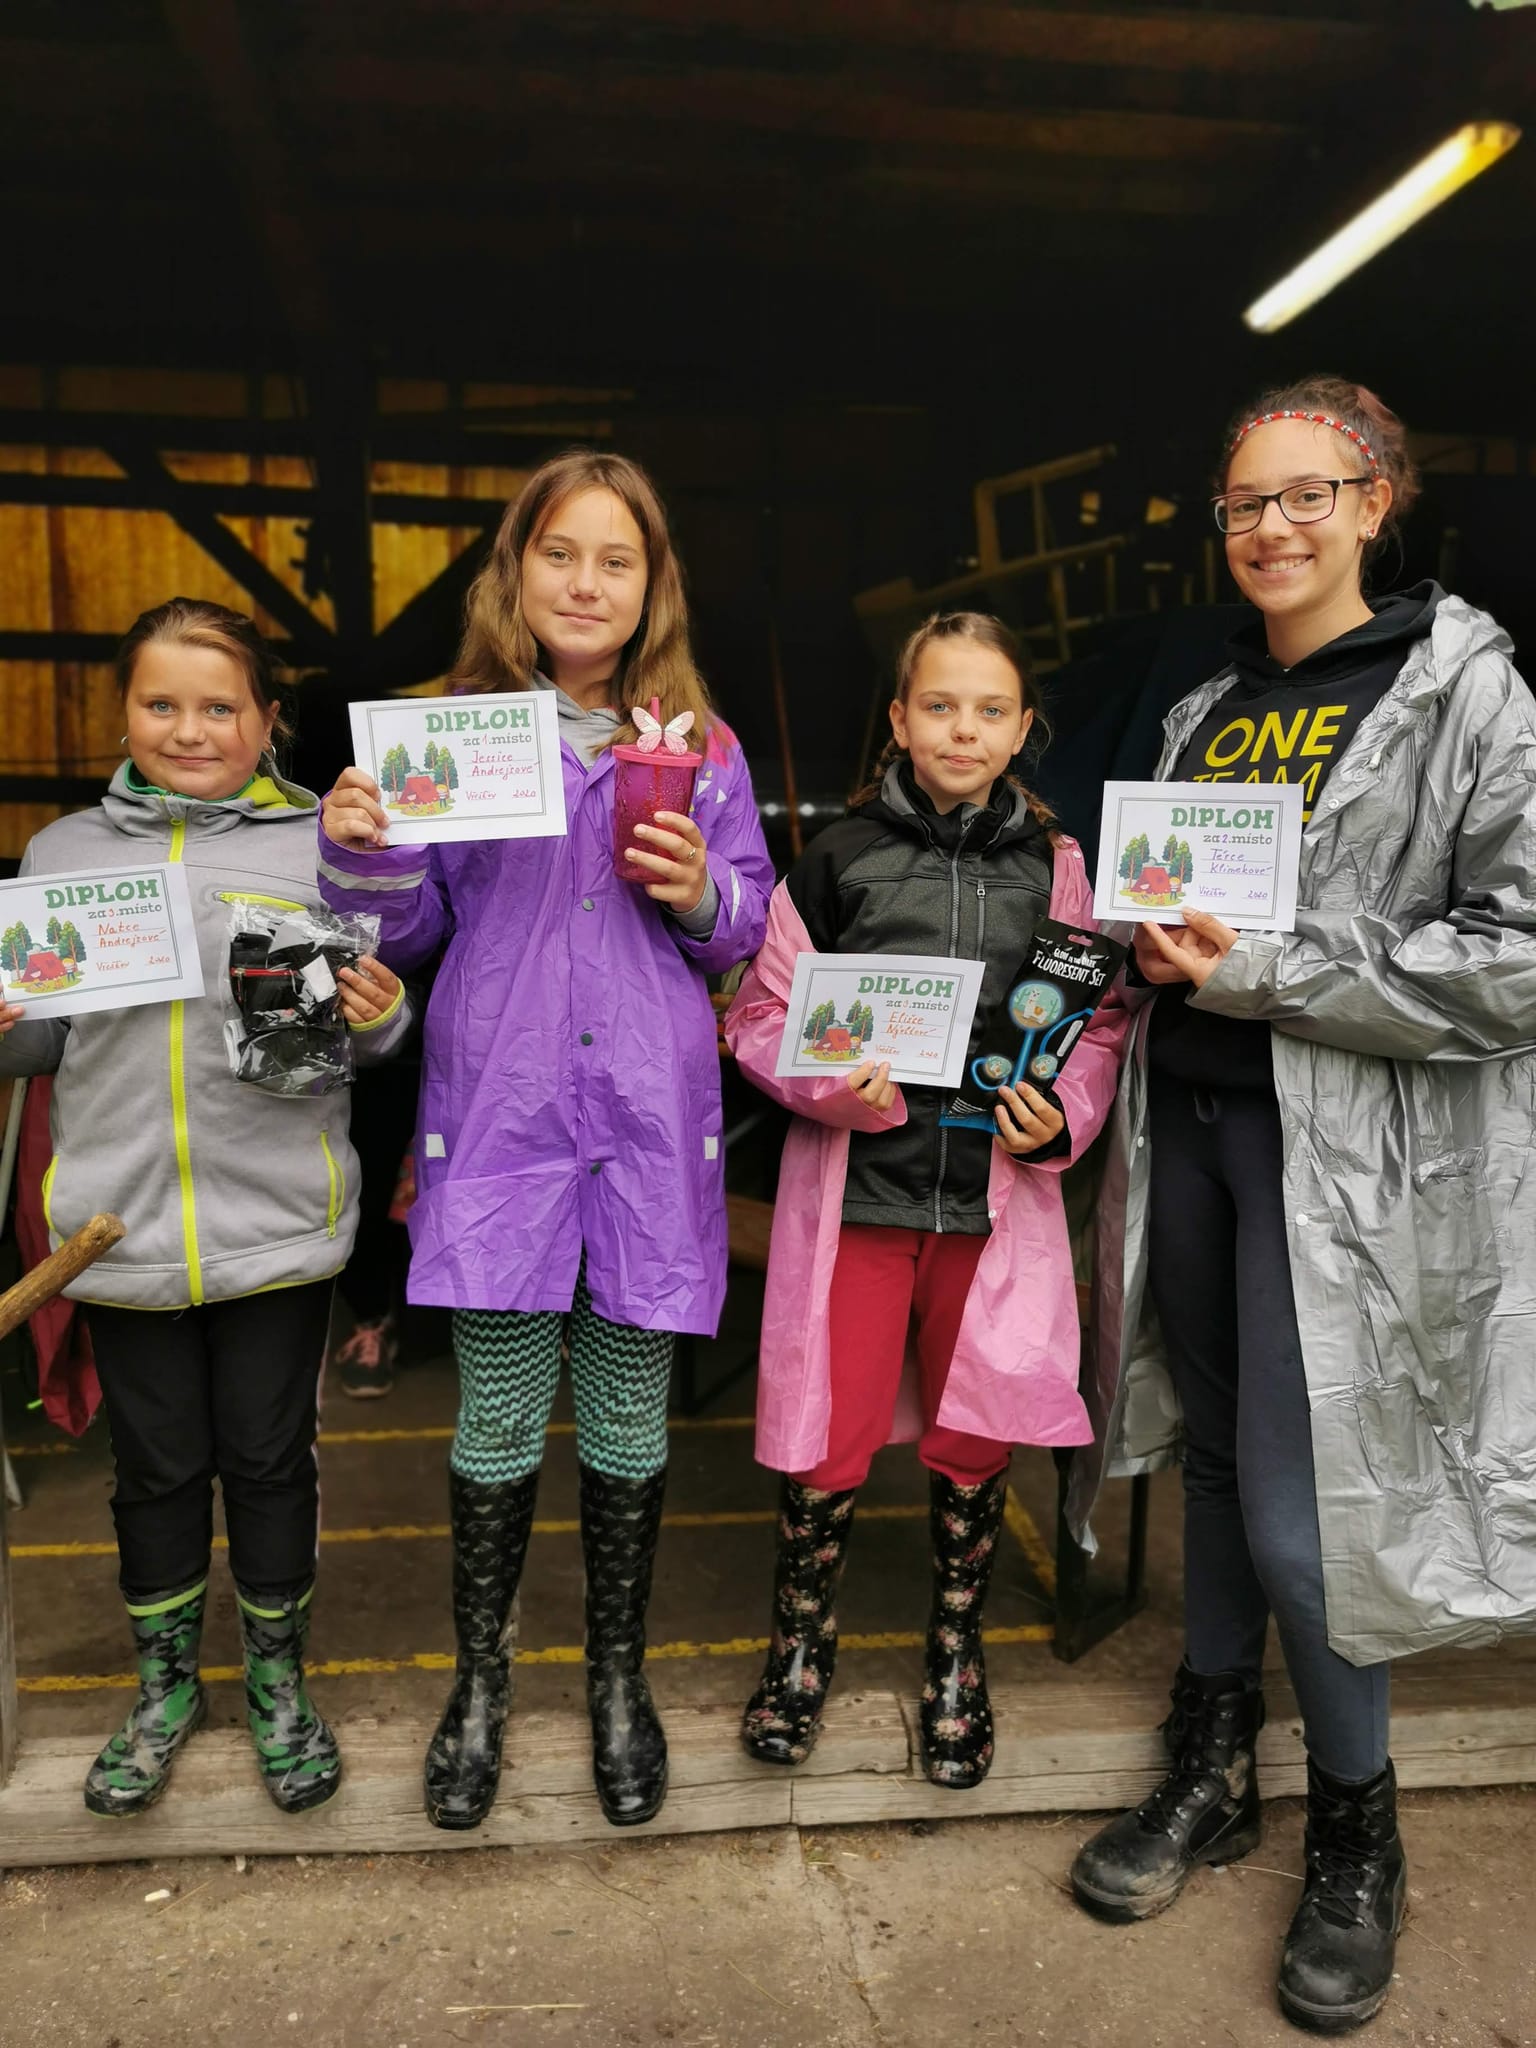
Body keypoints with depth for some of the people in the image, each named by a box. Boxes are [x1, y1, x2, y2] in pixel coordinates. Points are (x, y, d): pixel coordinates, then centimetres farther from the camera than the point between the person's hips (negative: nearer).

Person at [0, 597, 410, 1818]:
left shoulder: (321, 846, -1)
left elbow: (372, 1030, 3)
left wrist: (380, 1016, -19)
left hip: (279, 1221, -2)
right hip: (125, 1223, 2)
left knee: (270, 1458, 12)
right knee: (156, 1465, 16)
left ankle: (280, 1683, 35)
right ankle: (165, 1689, 39)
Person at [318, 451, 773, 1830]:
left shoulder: (700, 743, 7)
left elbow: (749, 926, 10)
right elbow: (410, 930, 8)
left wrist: (700, 896, -11)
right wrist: (362, 853, -11)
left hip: (650, 1120, 1)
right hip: (499, 1113, 0)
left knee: (629, 1416, 11)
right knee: (497, 1420, 6)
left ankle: (619, 1678, 33)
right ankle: (481, 1681, 31)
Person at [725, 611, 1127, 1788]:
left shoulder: (1054, 866, 6)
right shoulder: (838, 858, 0)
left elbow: (1100, 1023, 8)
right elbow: (762, 1014, 2)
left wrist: (1062, 1119, -9)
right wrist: (833, 1083, -16)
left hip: (997, 1195, 2)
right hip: (854, 1191, -1)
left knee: (974, 1441, 12)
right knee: (827, 1441, 4)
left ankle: (957, 1656, 36)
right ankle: (802, 1644, 32)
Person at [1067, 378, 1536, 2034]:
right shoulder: (1204, 711, 14)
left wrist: (1263, 969, -19)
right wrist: (1163, 947, 1)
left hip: (1352, 1146, -5)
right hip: (1192, 1120, 6)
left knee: (1301, 1508, -4)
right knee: (1218, 1455, 15)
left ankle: (1355, 1832, 22)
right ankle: (1211, 1771, 33)